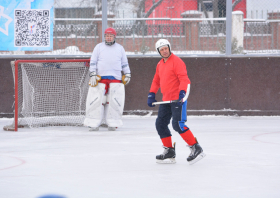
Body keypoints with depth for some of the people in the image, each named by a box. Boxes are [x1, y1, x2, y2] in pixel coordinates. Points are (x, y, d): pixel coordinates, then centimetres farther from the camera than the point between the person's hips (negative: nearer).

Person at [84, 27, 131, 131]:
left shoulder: (120, 48, 15)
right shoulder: (99, 47, 10)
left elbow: (124, 63, 19)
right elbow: (93, 62, 6)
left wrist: (127, 75, 12)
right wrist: (93, 75, -4)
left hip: (116, 79, 1)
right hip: (100, 79, -1)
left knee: (114, 101, -3)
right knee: (96, 100, -7)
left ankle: (112, 123, 5)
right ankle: (94, 123, -4)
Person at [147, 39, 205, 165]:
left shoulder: (176, 61, -10)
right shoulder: (160, 64, 17)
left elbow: (184, 79, -19)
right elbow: (156, 80, 28)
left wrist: (182, 93, -32)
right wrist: (152, 94, 19)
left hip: (178, 99, -9)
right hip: (166, 100, 9)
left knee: (178, 124, -19)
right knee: (160, 124, 6)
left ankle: (196, 149, -15)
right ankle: (169, 152, 13)